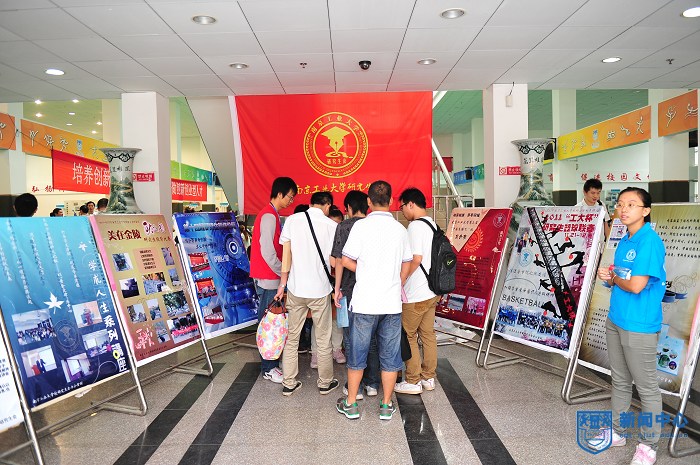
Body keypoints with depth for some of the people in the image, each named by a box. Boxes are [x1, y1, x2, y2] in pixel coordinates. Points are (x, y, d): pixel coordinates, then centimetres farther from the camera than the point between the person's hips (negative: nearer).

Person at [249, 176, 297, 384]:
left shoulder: (272, 215, 15)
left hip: (271, 278, 10)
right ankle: (268, 369, 9)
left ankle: (272, 363, 25)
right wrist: (284, 273, -11)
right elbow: (268, 252, -22)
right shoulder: (269, 216, -16)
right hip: (268, 279, -10)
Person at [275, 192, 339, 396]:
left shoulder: (292, 220, -2)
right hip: (320, 289, -2)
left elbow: (286, 254, -1)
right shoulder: (331, 225, -7)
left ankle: (289, 383, 22)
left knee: (291, 337, 14)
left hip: (296, 288, 2)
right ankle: (325, 382, 26)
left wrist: (283, 283, 7)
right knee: (323, 339, 13)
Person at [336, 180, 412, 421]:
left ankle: (351, 404, 22)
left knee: (357, 354, 10)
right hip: (392, 302, 3)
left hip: (364, 302, -2)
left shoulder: (362, 226, -8)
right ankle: (386, 405, 22)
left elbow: (346, 261, -6)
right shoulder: (400, 229, 3)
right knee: (390, 356, 12)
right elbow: (406, 266, 10)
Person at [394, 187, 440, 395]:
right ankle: (428, 377, 25)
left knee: (408, 335, 3)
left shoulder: (415, 225, -16)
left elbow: (416, 259, -22)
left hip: (416, 294, -9)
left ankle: (413, 381, 11)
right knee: (428, 334, 15)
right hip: (431, 291, 9)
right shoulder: (432, 224, 11)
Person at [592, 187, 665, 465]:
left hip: (639, 326, -8)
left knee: (646, 387, 8)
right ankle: (617, 432, 35)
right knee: (619, 381, 20)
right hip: (616, 320, 8)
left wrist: (613, 278, -6)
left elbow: (636, 285, -24)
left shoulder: (649, 241, -18)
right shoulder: (624, 241, 9)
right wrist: (609, 276, -3)